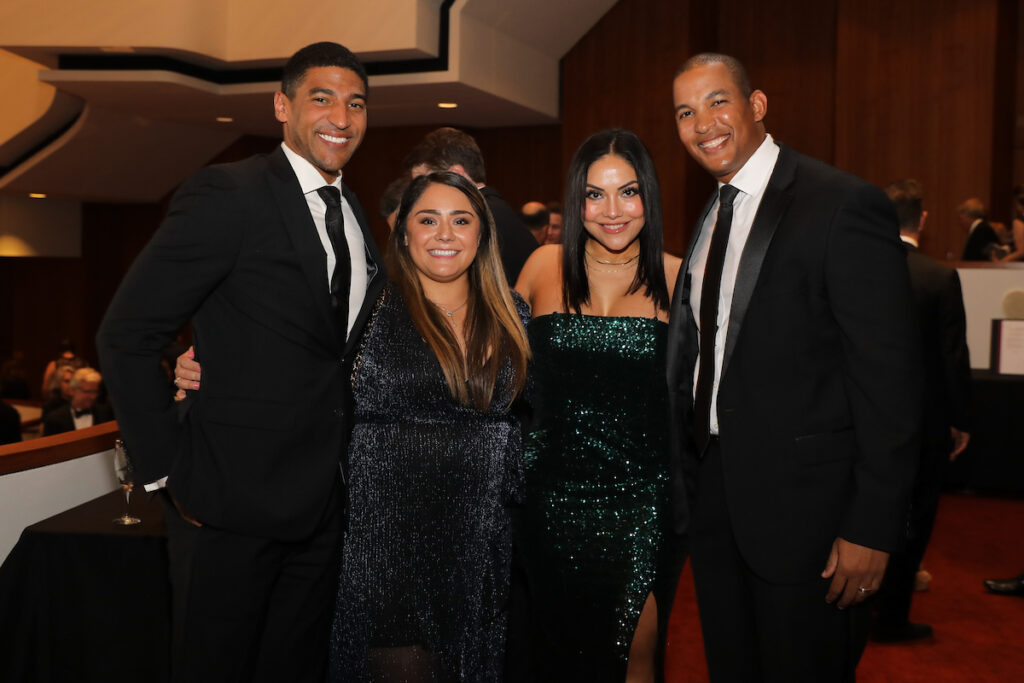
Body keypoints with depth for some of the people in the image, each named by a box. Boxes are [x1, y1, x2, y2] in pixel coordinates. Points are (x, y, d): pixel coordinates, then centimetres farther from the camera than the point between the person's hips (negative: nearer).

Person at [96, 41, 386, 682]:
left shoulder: (356, 216, 12)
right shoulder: (227, 194, -11)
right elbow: (125, 335, -13)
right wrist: (170, 472, -13)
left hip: (323, 503, 6)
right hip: (231, 505, -6)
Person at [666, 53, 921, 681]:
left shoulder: (847, 205, -14)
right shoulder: (712, 218, 11)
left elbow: (890, 376, -17)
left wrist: (873, 529, -18)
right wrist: (690, 482, 14)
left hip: (803, 504, -7)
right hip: (713, 494, 7)